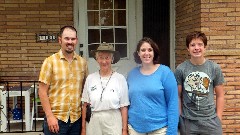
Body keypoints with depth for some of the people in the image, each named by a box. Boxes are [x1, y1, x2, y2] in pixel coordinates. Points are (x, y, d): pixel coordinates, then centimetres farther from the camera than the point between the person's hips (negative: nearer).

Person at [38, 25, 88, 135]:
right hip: (56, 119, -3)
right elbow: (42, 91, -6)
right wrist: (49, 116, -11)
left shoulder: (82, 62, 7)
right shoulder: (50, 61, -4)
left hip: (77, 118, 3)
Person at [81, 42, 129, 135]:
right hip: (93, 123, 2)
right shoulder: (90, 78, 1)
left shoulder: (120, 79, -5)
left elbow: (124, 107, -2)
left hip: (113, 123, -2)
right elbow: (85, 105, 5)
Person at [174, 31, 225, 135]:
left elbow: (220, 95, 5)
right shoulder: (180, 69, -2)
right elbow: (178, 96, 3)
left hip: (210, 120, 1)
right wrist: (179, 117, -1)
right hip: (187, 121, 0)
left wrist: (218, 118, 0)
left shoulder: (214, 68, 0)